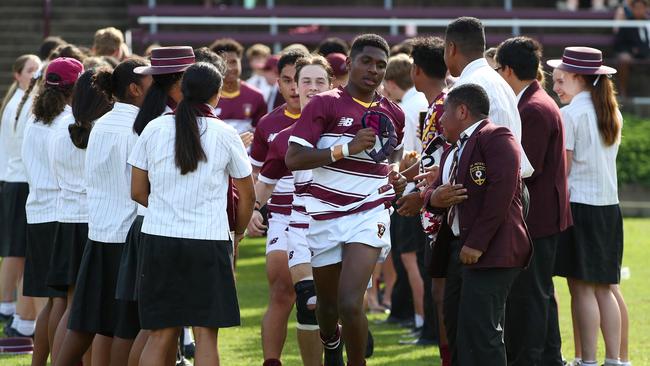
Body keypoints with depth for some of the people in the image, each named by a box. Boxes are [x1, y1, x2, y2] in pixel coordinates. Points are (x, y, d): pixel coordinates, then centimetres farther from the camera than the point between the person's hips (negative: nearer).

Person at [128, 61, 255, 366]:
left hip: (159, 238, 2)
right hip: (209, 239, -2)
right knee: (206, 334, 0)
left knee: (161, 335, 7)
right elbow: (247, 196, 6)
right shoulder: (225, 135, -2)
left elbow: (137, 192, 7)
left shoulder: (154, 129, 2)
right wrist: (237, 233, 24)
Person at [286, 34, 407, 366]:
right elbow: (293, 158, -15)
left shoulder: (392, 114, 7)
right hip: (326, 213, 0)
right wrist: (347, 149, -20)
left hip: (369, 212, 1)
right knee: (328, 301, 14)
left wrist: (395, 171, 9)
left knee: (350, 303, -19)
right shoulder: (324, 105, -6)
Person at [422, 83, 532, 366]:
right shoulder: (453, 150, 23)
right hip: (458, 248, 10)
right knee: (456, 330, 13)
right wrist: (434, 198, -5)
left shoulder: (496, 138, -8)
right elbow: (434, 193, 22)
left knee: (480, 333, -16)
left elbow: (501, 191, -18)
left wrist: (476, 243, -21)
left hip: (488, 251, -10)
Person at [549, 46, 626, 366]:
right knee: (604, 288, 10)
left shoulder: (569, 114, -11)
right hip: (609, 206, 7)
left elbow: (563, 168, -11)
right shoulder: (611, 113, 11)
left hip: (580, 206, -7)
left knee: (582, 288, -4)